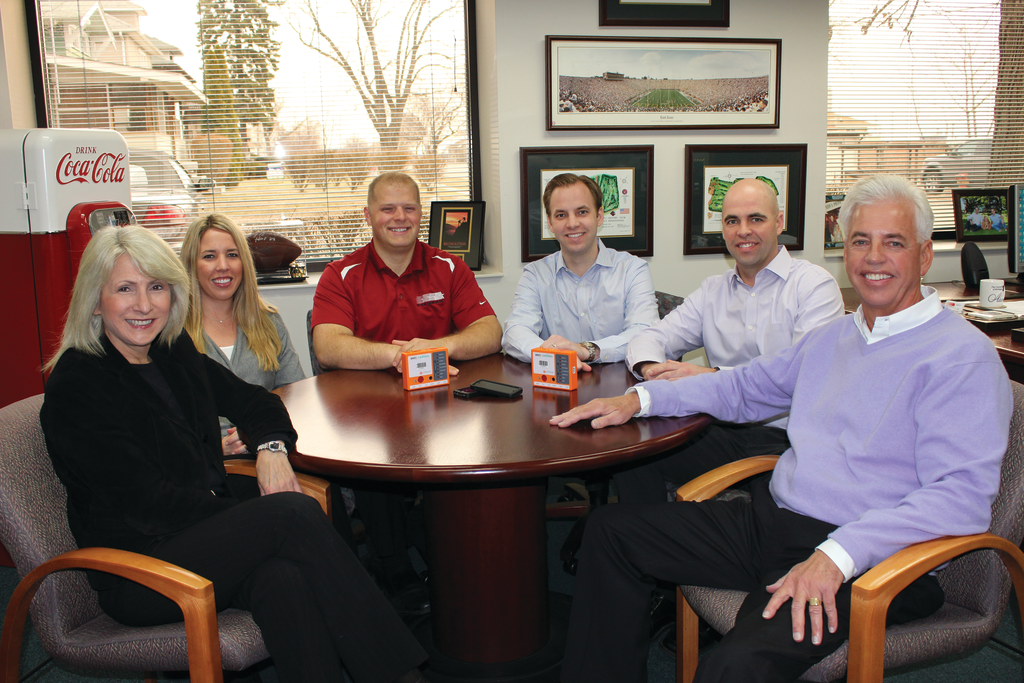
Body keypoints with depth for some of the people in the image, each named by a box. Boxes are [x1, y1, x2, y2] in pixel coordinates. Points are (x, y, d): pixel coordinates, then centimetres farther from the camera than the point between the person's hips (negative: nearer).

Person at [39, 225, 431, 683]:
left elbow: (252, 400, 23)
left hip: (207, 534, 6)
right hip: (138, 576, -5)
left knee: (283, 579, -30)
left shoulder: (176, 354, 13)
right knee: (294, 511, -28)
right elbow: (146, 501, -14)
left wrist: (271, 446, -1)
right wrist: (261, 518, -13)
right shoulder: (74, 385, -8)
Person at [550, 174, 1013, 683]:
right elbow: (745, 388, 27)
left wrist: (836, 556, -30)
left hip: (867, 559, -8)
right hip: (768, 520, 8)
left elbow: (961, 494, -19)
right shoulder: (832, 337, 16)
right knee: (612, 530, 4)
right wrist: (639, 399, 15)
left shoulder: (964, 357, -9)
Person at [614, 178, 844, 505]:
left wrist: (712, 376, -25)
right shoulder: (712, 290, 17)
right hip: (725, 432, 4)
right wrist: (651, 368, -12)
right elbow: (650, 339, 14)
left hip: (786, 436, -3)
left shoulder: (815, 285, 0)